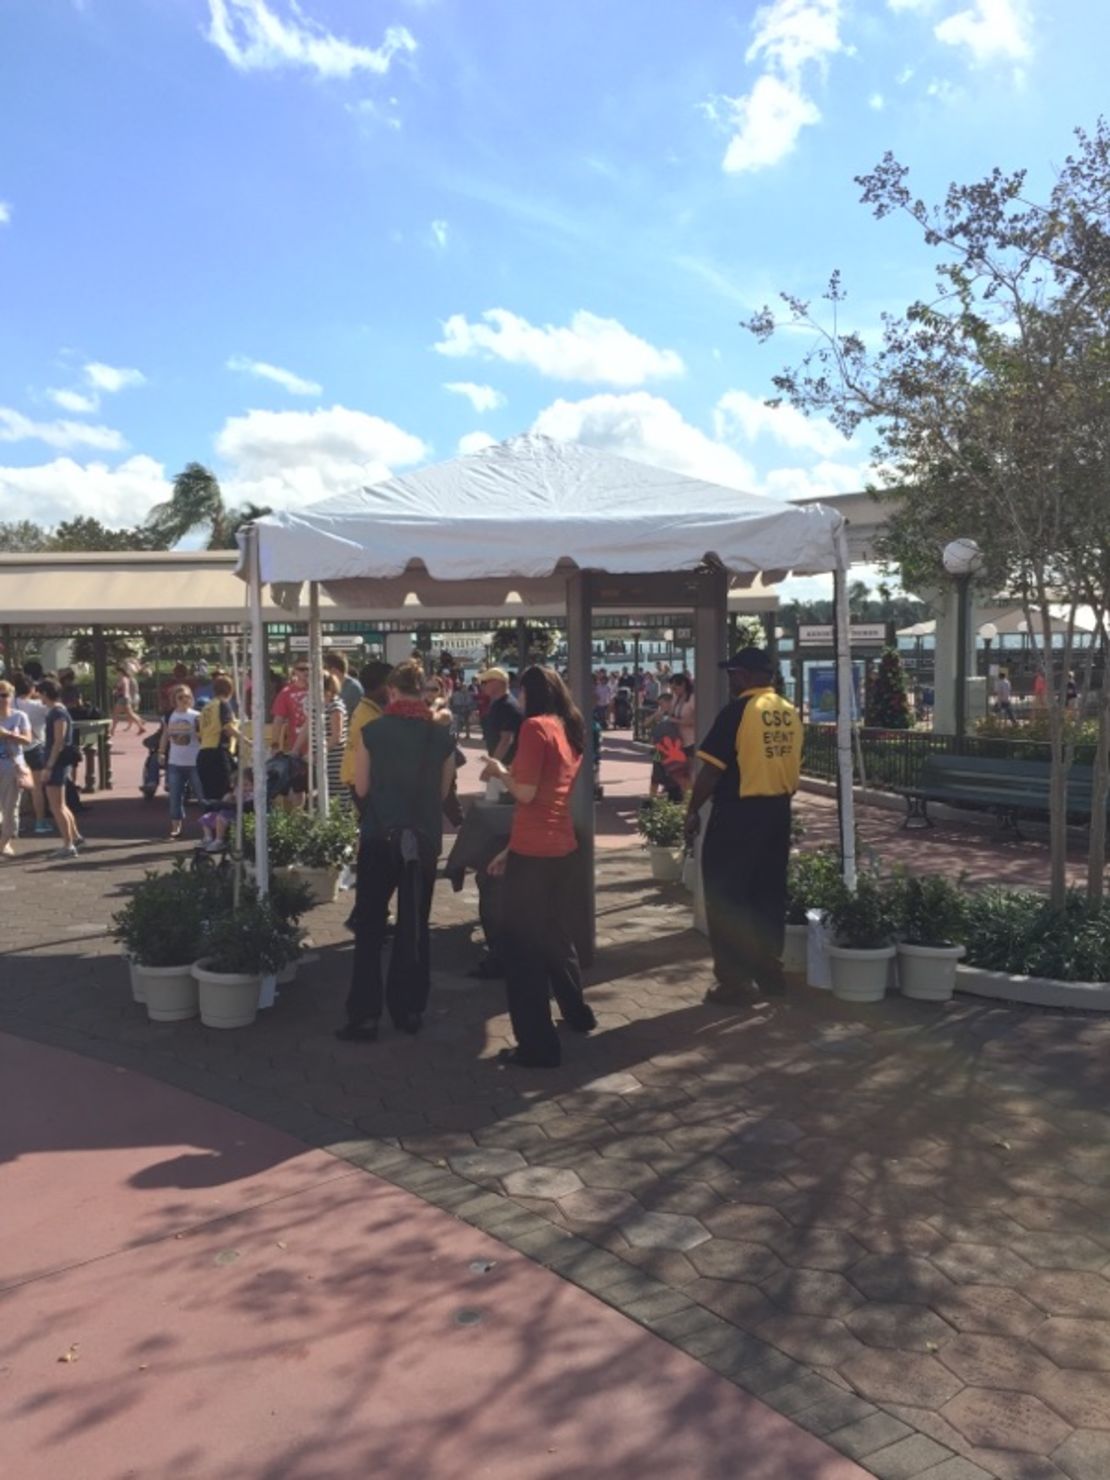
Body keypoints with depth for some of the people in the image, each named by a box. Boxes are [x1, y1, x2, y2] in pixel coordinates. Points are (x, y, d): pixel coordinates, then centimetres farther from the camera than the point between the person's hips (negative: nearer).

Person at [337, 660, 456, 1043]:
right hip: (425, 839, 2)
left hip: (380, 837, -2)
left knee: (369, 928, 6)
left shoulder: (372, 731, -8)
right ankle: (410, 1011, 18)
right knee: (415, 927, 13)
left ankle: (365, 1017, 5)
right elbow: (443, 791, 5)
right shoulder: (442, 736, -3)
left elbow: (361, 788, -3)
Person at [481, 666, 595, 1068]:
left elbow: (526, 793, -18)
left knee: (522, 945, 0)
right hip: (562, 847, 8)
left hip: (534, 851, -8)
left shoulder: (535, 726, -11)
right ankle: (577, 1013, 38)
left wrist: (500, 771, 2)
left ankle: (538, 1045, 4)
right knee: (555, 935, 24)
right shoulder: (572, 731, 14)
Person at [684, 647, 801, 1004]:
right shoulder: (790, 714, 7)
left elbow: (713, 768, -15)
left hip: (738, 813, -7)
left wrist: (692, 810, -5)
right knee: (769, 894, 15)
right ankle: (770, 971, 24)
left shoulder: (738, 710, -14)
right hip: (778, 811, 7)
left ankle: (733, 981, 4)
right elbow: (793, 768, 13)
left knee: (727, 897, 2)